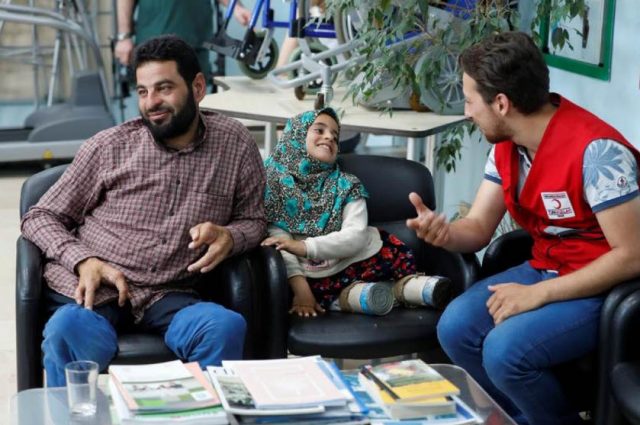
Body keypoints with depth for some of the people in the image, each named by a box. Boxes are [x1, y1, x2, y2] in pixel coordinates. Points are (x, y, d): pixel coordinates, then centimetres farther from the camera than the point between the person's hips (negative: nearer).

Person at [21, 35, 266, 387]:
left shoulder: (235, 144, 8)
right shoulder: (109, 146, 6)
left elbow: (253, 219, 18)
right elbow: (40, 217, 11)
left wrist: (228, 237, -8)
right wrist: (84, 261, -10)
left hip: (168, 297, 1)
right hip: (90, 290, -1)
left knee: (226, 328, -32)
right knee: (71, 332, -36)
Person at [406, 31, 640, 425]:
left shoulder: (596, 150, -26)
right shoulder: (506, 145, -1)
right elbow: (478, 229, 3)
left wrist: (538, 294, -25)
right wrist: (443, 231, -22)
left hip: (606, 287, -8)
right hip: (545, 270, 8)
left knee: (505, 350, -26)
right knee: (456, 327, -9)